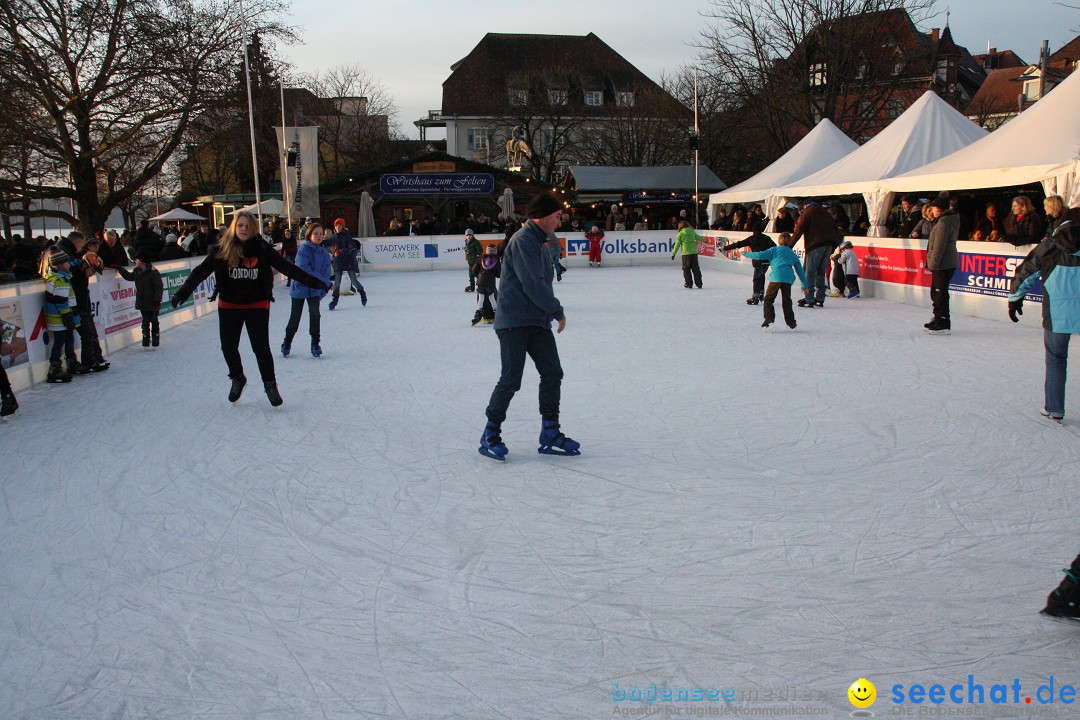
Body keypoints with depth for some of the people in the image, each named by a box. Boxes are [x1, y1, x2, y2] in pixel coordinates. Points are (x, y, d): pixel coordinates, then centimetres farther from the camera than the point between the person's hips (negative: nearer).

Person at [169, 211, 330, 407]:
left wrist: (314, 282, -11)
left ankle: (270, 384, 17)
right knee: (228, 346, 8)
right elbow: (201, 271, -7)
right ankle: (237, 379, 34)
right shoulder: (223, 250, -7)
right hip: (229, 306, 2)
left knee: (261, 346, -2)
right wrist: (182, 293, -15)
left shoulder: (262, 249, -9)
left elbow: (287, 267, -8)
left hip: (257, 305, -2)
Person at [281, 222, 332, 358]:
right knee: (295, 317, 6)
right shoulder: (303, 249, -16)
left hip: (315, 289, 3)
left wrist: (323, 290, -10)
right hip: (300, 287, -3)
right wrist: (324, 282, -23)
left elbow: (326, 273, 2)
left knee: (315, 314, -13)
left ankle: (315, 344, -1)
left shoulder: (324, 253, 0)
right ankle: (287, 344, 26)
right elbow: (304, 269, -23)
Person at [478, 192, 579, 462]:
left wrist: (553, 311, 7)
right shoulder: (523, 240, -12)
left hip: (538, 322, 10)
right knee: (511, 379, -8)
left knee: (552, 374, 4)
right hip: (515, 322, -10)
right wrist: (557, 310, -10)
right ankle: (490, 436, 5)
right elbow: (532, 284, -19)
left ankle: (550, 435, 12)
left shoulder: (538, 242, 20)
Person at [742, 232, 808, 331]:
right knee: (786, 301, 16)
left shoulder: (775, 250, 13)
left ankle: (769, 320, -13)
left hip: (776, 277, -4)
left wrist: (746, 254, 16)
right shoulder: (793, 254, 25)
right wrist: (805, 285, 32)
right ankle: (791, 323, 20)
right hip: (788, 279, 4)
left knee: (768, 299, 2)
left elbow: (760, 255, 3)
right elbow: (800, 270, 27)